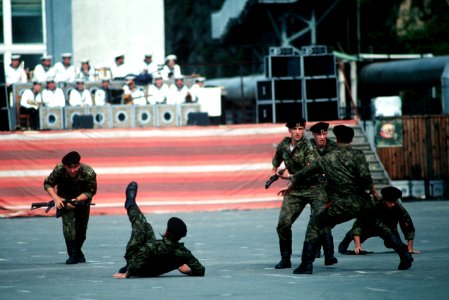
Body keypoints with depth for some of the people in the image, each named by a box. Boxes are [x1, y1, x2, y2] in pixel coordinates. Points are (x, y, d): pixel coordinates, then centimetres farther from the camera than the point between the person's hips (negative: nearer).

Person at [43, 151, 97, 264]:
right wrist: (56, 198, -27)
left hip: (82, 199, 1)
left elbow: (90, 192, -19)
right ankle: (73, 254, -15)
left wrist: (76, 200, -33)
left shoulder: (89, 173, -30)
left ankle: (77, 251, 31)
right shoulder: (59, 170, -28)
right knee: (68, 222, -22)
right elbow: (47, 184, -13)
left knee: (81, 229, 4)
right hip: (65, 199, -1)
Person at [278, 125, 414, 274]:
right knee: (381, 227, 24)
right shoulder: (357, 154, 2)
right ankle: (405, 256, 20)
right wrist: (373, 191, 5)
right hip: (362, 203, 1)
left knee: (314, 224, 15)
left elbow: (303, 173, 19)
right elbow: (365, 177, -14)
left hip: (341, 206, -1)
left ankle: (306, 264, 5)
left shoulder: (326, 159, 9)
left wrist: (289, 187, 35)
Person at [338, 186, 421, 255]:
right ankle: (343, 246, 8)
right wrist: (357, 246, -51)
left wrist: (410, 249, -27)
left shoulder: (399, 208, -34)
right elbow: (358, 224, -43)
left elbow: (409, 229, -25)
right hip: (371, 227, -2)